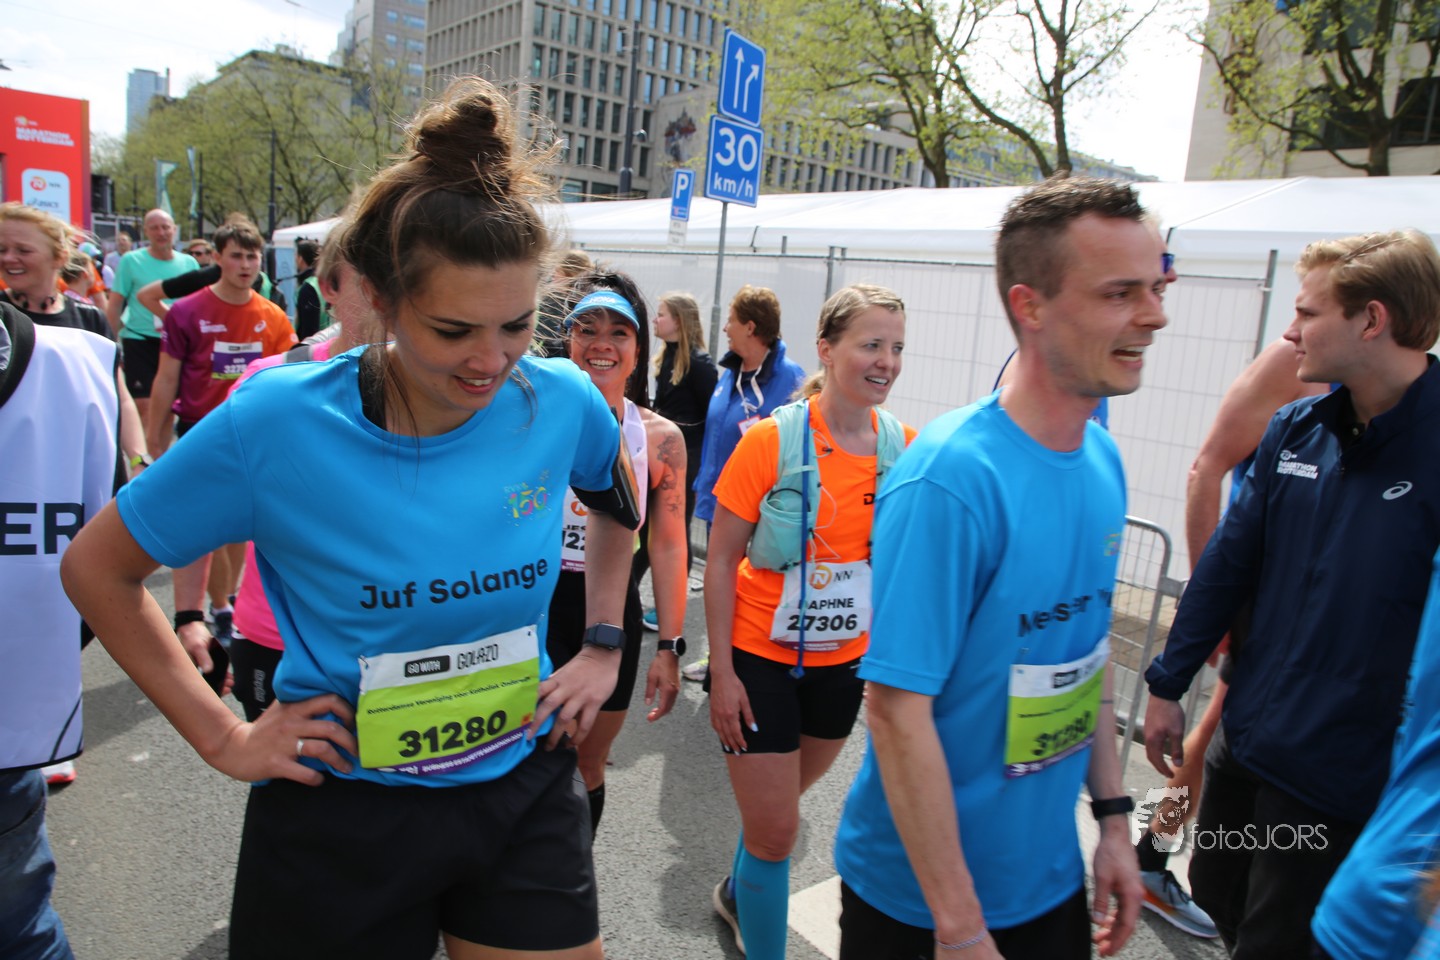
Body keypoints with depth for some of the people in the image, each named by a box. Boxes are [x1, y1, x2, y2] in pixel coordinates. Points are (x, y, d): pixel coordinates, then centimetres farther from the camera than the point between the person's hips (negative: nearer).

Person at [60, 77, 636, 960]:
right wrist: (222, 737, -6)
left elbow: (620, 504, 12)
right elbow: (98, 568, -3)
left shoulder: (563, 402, -12)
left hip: (524, 795, 2)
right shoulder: (276, 422, -18)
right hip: (342, 815, -1)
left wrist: (604, 647, 5)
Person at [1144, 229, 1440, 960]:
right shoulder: (1295, 431, -1)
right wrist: (1168, 684, 10)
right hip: (1244, 741, 6)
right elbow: (1228, 563, 5)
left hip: (1340, 778, -6)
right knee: (1215, 897, 24)